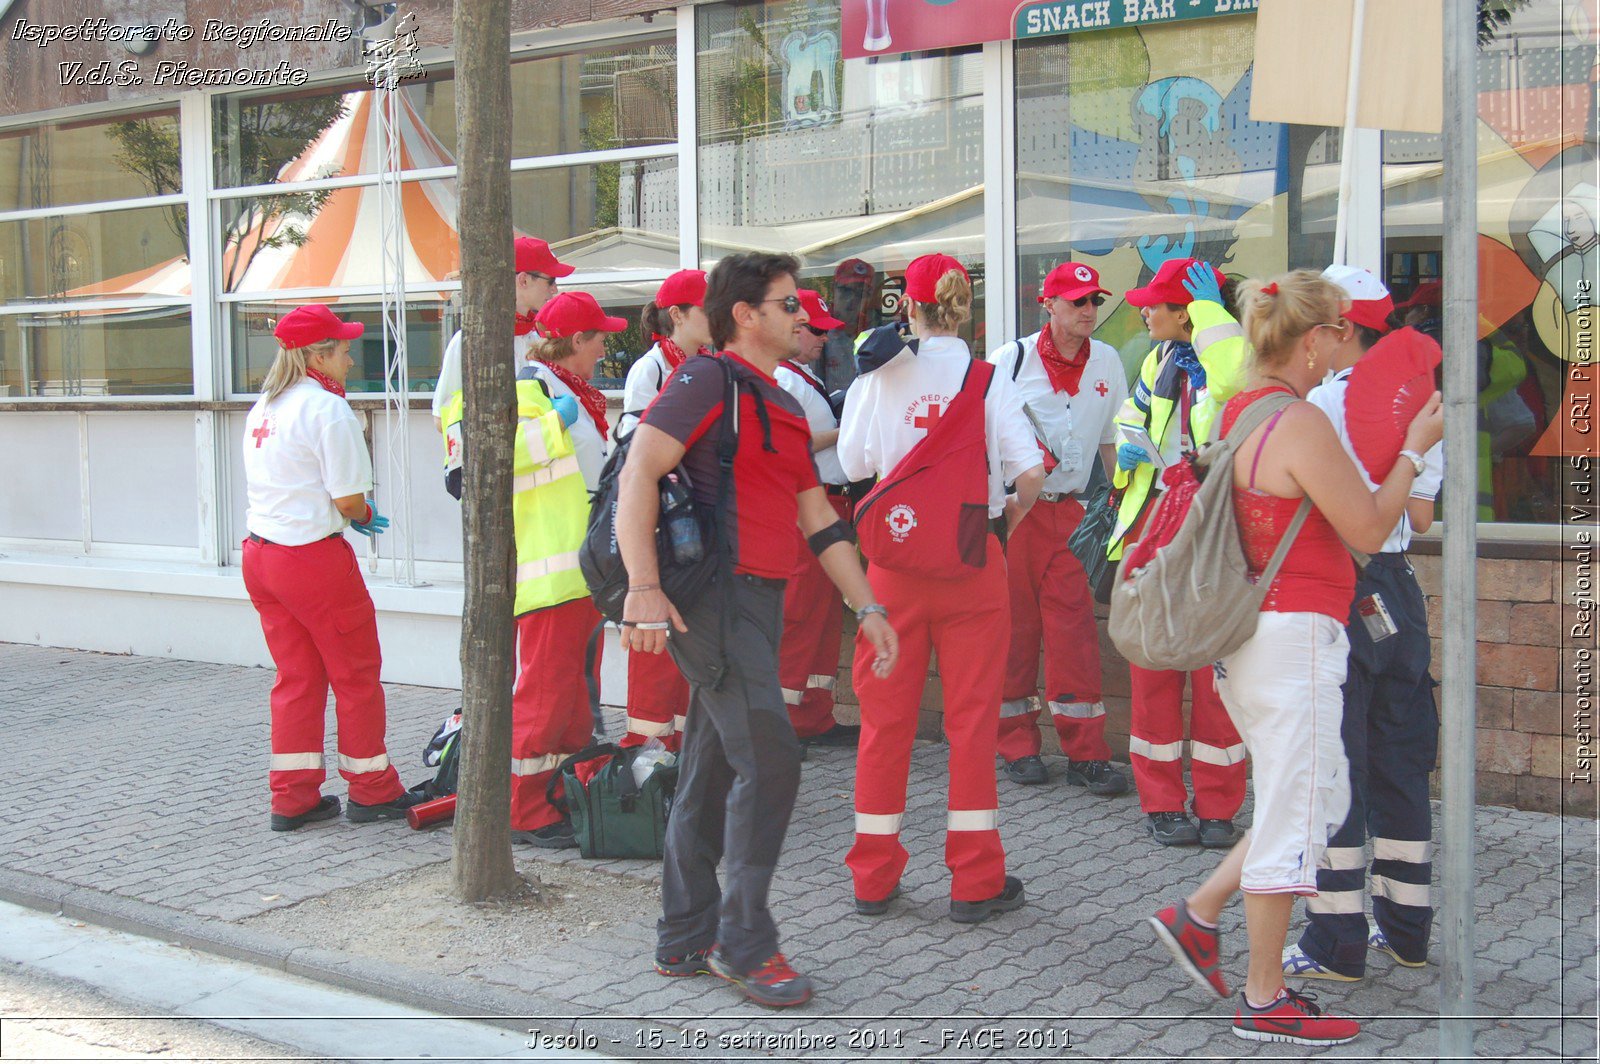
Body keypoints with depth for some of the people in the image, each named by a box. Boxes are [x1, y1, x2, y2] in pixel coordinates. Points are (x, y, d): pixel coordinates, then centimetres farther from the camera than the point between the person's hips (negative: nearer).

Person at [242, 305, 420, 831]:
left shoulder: (263, 408, 13)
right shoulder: (326, 409, -13)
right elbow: (348, 499, -16)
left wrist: (355, 515, 12)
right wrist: (367, 516, 7)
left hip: (260, 550, 8)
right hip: (313, 557, -8)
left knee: (296, 676, 14)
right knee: (356, 674, 6)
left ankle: (293, 797, 16)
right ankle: (372, 790, 16)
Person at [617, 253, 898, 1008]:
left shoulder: (784, 409, 21)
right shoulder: (710, 379, -6)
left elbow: (818, 519, 23)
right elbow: (639, 473, -16)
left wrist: (867, 608, 17)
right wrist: (643, 587, -26)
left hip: (759, 602, 9)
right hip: (711, 594, -9)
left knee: (712, 772, 12)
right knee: (769, 755, -14)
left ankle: (686, 940, 20)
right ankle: (744, 942, -4)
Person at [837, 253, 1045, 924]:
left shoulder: (876, 376, -1)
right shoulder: (987, 380, -2)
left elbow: (852, 464, 2)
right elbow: (1031, 472, -9)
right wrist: (1008, 519, 10)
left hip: (894, 559, 1)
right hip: (972, 561, -1)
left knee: (885, 716, 9)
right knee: (973, 716, 5)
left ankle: (874, 878, 17)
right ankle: (975, 882, 9)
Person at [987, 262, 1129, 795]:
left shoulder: (1107, 362, 7)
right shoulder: (1012, 358, -3)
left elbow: (1112, 440, 16)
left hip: (1070, 511, 2)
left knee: (1075, 630, -2)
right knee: (1014, 622, 3)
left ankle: (1086, 753, 2)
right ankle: (1017, 745, 15)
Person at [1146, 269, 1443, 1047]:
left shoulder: (1239, 412, 11)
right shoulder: (1300, 423, -18)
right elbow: (1367, 530, -12)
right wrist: (1415, 449, -1)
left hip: (1247, 632, 10)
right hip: (1294, 636, -10)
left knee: (1319, 801, 20)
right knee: (1292, 815, 1)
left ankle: (1197, 916, 21)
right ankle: (1265, 1000, 12)